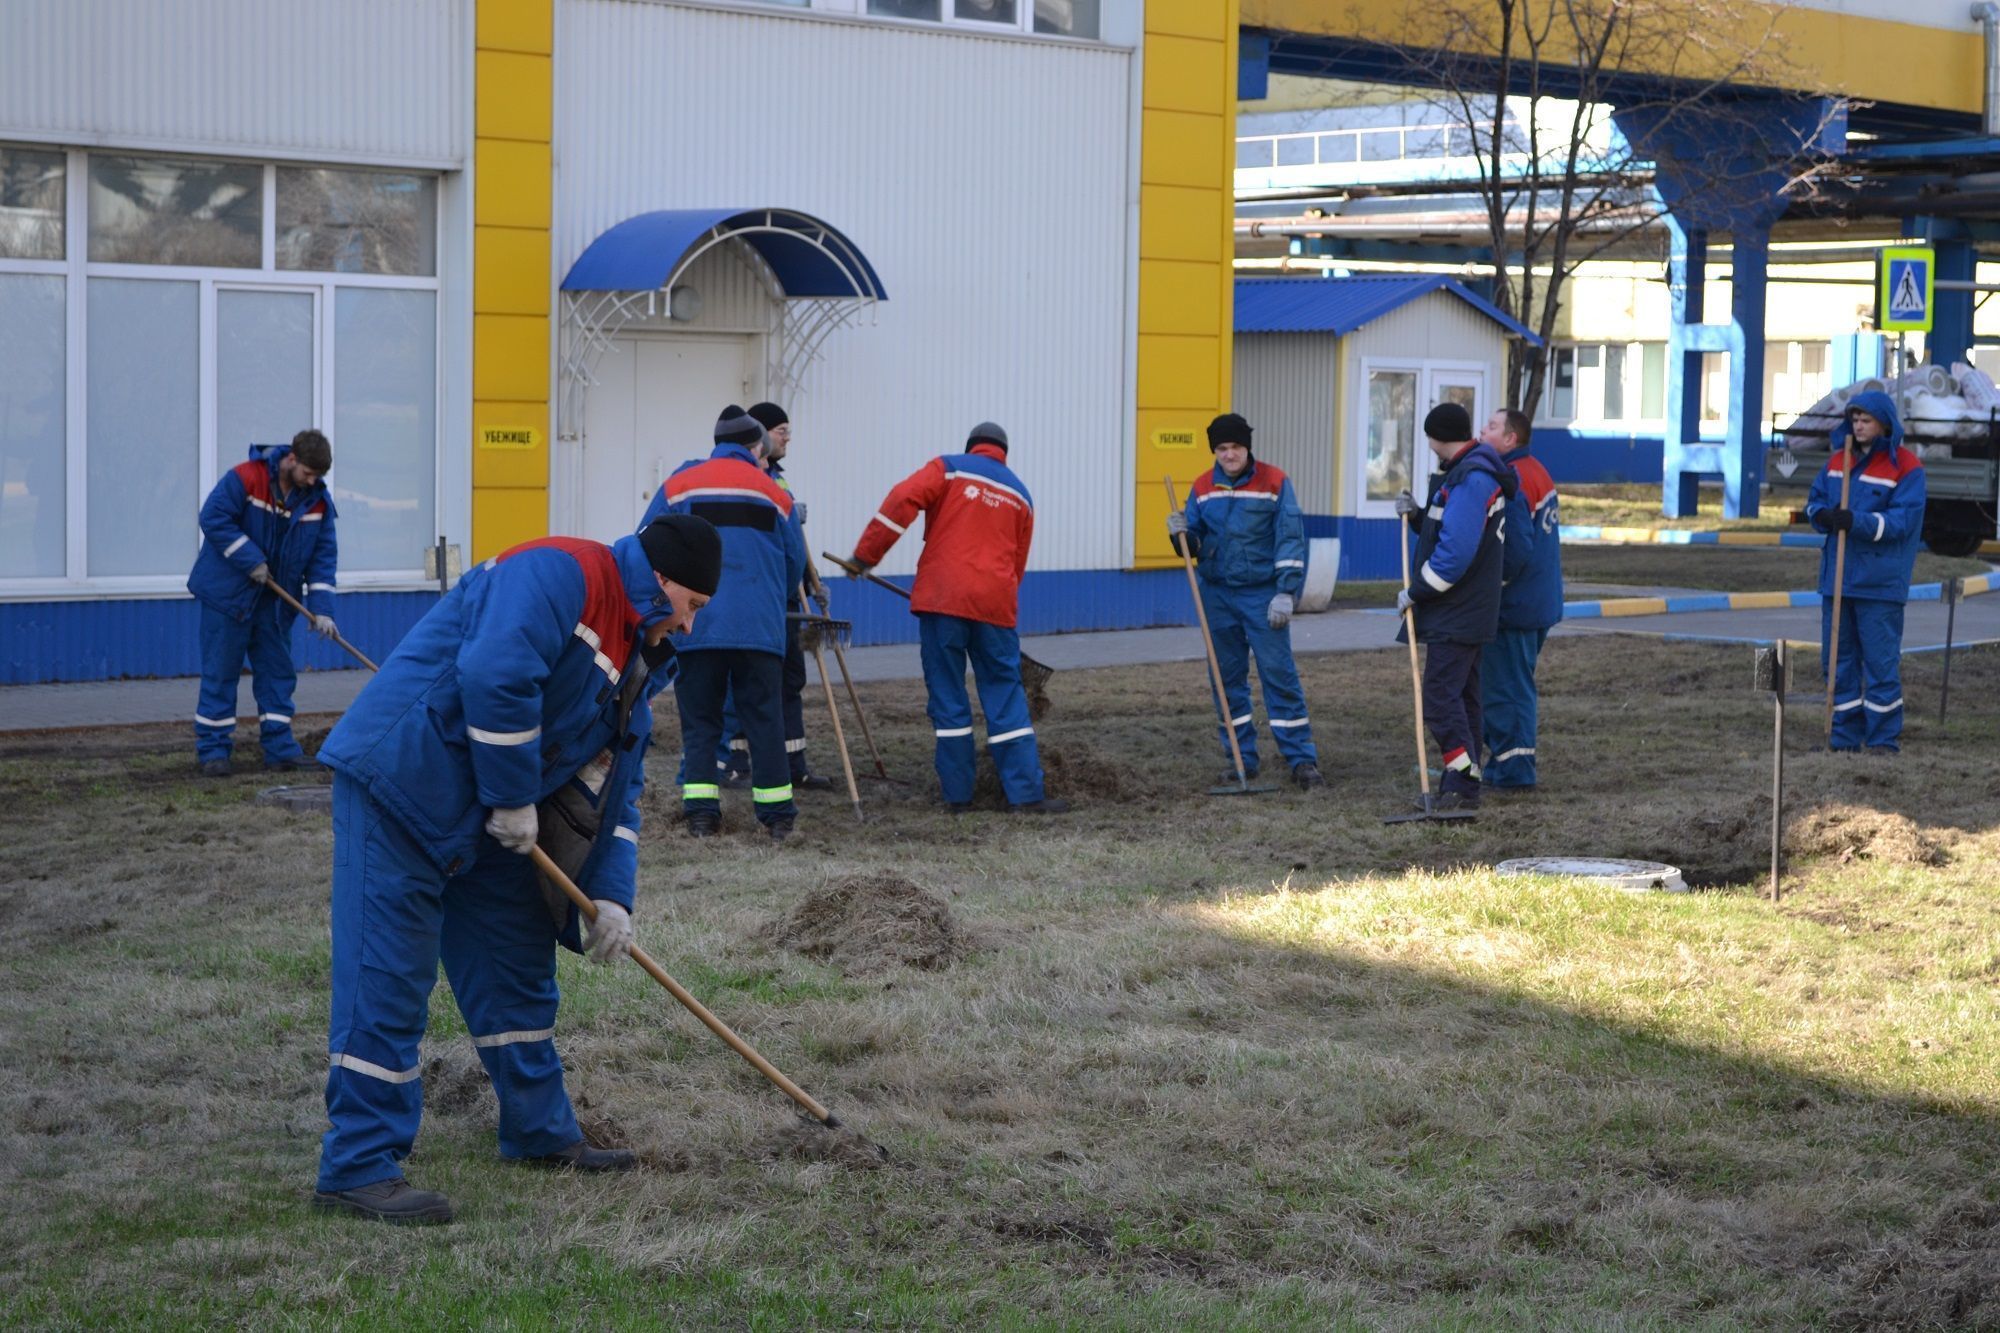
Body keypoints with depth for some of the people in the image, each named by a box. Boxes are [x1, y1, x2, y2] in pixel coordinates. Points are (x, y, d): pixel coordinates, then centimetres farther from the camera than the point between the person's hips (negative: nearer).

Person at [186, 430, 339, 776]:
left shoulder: (318, 499, -3)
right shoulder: (244, 478, -19)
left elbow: (323, 554, -2)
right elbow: (214, 518, -20)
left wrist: (321, 607, -12)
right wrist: (251, 561, -22)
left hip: (276, 599, 5)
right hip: (228, 591, -5)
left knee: (277, 670, 8)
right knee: (221, 670, -1)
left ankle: (279, 745, 14)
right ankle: (212, 747, 4)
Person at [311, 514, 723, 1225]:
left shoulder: (636, 659, 16)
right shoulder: (560, 573, -15)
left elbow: (616, 787, 18)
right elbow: (496, 675, -30)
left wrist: (611, 894, 6)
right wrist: (513, 799, -20)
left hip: (481, 819, 10)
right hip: (399, 785, -10)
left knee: (519, 964, 16)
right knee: (387, 976, -9)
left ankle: (541, 1132, 30)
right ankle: (359, 1167, -6)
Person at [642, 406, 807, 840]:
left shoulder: (679, 485, 7)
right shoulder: (774, 494, 10)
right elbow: (795, 566, 15)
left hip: (694, 626, 0)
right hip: (759, 627, 0)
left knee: (699, 721, 5)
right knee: (764, 718, 5)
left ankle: (701, 812, -1)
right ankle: (777, 815, 6)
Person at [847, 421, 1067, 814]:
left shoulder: (949, 468, 7)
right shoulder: (1019, 495, 19)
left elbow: (902, 501, -9)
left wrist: (865, 554, -5)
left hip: (942, 597, -2)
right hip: (995, 604, 2)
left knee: (947, 694, 4)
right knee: (1005, 695, 6)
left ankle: (958, 794, 6)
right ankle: (1026, 792, 1)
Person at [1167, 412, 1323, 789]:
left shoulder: (1273, 482, -4)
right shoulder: (1203, 488, 8)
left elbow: (1290, 540, -7)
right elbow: (1195, 545, 12)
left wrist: (1286, 592, -13)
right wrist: (1181, 535, -11)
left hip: (1262, 595, -4)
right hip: (1218, 595, 4)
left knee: (1279, 673, -7)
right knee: (1228, 677, 7)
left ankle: (1302, 760, -4)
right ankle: (1243, 757, 16)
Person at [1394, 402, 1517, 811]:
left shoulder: (1470, 479, -19)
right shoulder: (1462, 473, 15)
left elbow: (1456, 551, -25)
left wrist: (1416, 592, -16)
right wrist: (1418, 516, 6)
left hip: (1457, 614, -11)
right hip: (1465, 609, 11)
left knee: (1440, 695, -12)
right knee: (1460, 696, 13)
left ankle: (1462, 785, -14)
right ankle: (1460, 787, 19)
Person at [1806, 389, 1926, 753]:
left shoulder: (1906, 467, -7)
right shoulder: (1839, 459, 12)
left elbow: (1904, 520, -14)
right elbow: (1814, 500, 15)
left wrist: (1858, 521, -27)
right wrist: (1823, 515, -9)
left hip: (1880, 584, -6)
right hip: (1837, 577, 6)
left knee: (1881, 660, -4)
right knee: (1838, 658, 9)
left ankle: (1884, 737, 4)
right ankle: (1845, 735, 18)